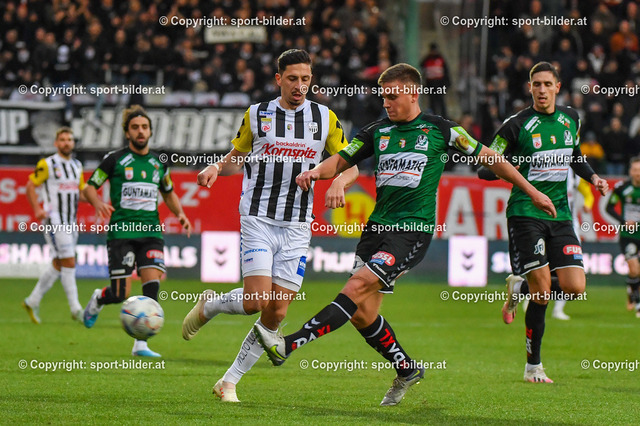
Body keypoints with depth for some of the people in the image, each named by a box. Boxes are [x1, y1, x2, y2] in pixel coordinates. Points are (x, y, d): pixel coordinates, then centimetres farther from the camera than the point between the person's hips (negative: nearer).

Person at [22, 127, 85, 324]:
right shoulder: (47, 165, -6)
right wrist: (37, 209, -14)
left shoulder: (77, 166, 14)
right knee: (69, 263, -12)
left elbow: (81, 192, 20)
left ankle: (32, 302, 22)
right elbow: (30, 185, -2)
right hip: (54, 221, -7)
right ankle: (76, 309, -9)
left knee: (58, 265, 10)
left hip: (70, 222, 7)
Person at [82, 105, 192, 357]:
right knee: (121, 294, -6)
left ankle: (141, 344, -10)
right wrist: (98, 203, -18)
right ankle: (98, 300, 32)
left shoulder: (158, 163, 13)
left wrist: (179, 213, 9)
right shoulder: (115, 160, 1)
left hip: (151, 232, 3)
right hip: (121, 232, -3)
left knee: (153, 283, -16)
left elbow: (169, 193, 28)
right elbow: (90, 187, 4)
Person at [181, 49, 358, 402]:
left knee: (276, 313, -3)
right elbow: (236, 157, 15)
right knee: (256, 301, -17)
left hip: (297, 227, 2)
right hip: (258, 218, -2)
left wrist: (339, 183, -14)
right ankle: (209, 305, 16)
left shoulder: (325, 118, 5)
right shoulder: (257, 115, 3)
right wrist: (216, 168, -6)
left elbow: (349, 164, 8)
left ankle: (229, 381, 9)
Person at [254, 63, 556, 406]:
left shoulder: (439, 130, 1)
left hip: (413, 229, -6)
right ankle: (407, 369, 24)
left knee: (358, 285, -22)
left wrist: (531, 191, 12)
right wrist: (317, 171, -14)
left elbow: (487, 157, 9)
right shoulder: (377, 131, 11)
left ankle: (290, 345, -31)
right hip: (378, 224, 6)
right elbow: (341, 160, 10)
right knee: (362, 313, 2)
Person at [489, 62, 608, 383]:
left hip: (560, 215, 5)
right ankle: (533, 365, 4)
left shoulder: (571, 119, 8)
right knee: (542, 289, -11)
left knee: (575, 288, -7)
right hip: (525, 214, -5)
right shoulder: (516, 125, -8)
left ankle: (519, 289, 24)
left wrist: (592, 177, 9)